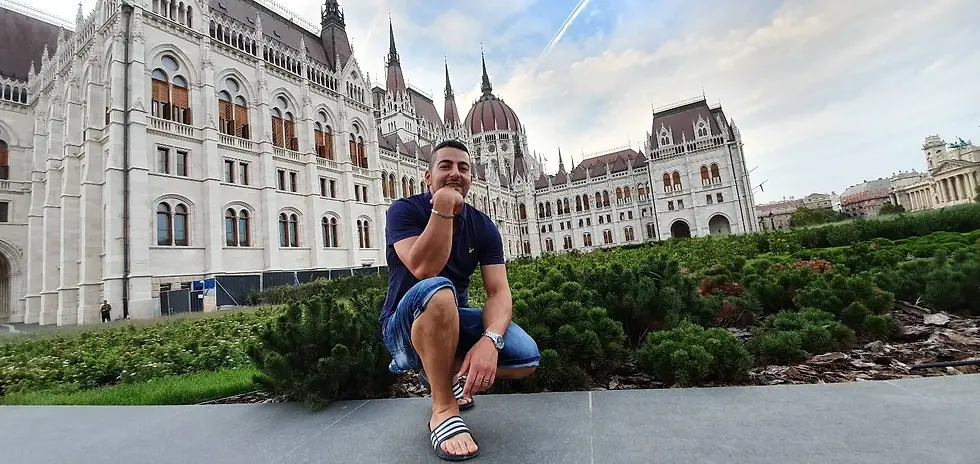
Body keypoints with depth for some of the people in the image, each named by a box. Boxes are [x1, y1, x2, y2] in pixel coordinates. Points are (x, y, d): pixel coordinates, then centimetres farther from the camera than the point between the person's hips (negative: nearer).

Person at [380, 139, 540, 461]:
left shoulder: (483, 226, -2)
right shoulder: (404, 210, -12)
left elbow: (499, 292, -12)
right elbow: (424, 270, -30)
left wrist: (490, 340, -30)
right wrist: (443, 207, -29)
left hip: (454, 321, 5)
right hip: (406, 325, -4)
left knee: (527, 357, -16)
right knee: (438, 290, -38)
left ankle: (445, 372, 11)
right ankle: (443, 410, -18)